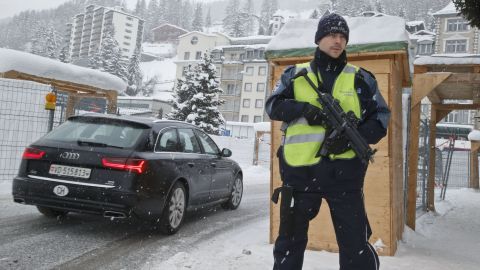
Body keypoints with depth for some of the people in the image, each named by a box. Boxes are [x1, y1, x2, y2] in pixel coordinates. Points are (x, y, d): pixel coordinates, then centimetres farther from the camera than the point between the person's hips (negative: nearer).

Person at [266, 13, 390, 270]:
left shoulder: (360, 78, 9)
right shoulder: (295, 74, 10)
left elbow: (380, 116, 7)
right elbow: (273, 105, 4)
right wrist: (303, 109, -15)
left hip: (344, 172, 0)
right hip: (300, 171, 1)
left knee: (356, 245, 4)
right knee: (290, 240, 13)